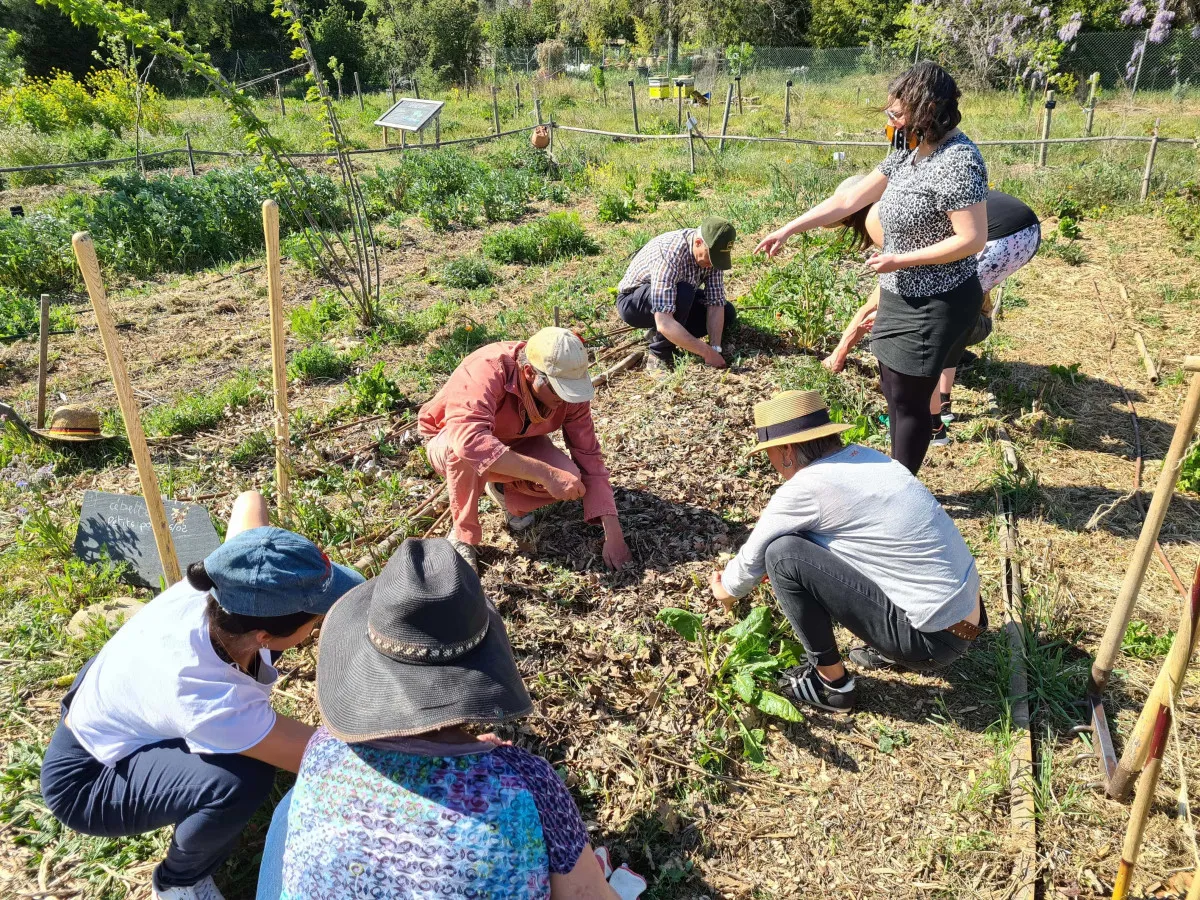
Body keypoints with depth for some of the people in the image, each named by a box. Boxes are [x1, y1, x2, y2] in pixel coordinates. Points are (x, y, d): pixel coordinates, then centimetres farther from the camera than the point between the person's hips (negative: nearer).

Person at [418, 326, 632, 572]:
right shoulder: (487, 370, -37)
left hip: (515, 442, 4)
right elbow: (469, 439, -53)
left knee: (569, 479, -26)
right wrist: (546, 474, -54)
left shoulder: (568, 386, -23)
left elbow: (589, 457, -19)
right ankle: (463, 536, -14)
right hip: (449, 443, -3)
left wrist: (613, 534, -25)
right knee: (467, 451, -40)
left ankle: (505, 492, 6)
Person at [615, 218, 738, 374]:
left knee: (727, 314, -8)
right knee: (682, 292, -36)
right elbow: (664, 324, -45)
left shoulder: (711, 251, -18)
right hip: (633, 302, -7)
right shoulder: (669, 255, -38)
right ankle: (659, 355, -19)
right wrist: (707, 352, -43)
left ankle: (657, 335, 3)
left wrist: (715, 348, -29)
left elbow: (716, 303, -17)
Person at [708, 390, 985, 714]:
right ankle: (891, 648, 21)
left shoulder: (806, 487, -17)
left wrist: (727, 588, 19)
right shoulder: (861, 456, 6)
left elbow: (753, 557, -1)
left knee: (782, 554, -14)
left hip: (934, 637, -8)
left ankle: (831, 682, 3)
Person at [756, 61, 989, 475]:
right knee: (892, 387, 19)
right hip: (903, 296, 9)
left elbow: (972, 239, -26)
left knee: (908, 399, 3)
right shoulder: (907, 153, 5)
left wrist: (899, 259, -22)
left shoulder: (958, 162, -23)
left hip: (935, 304, -9)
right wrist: (788, 230, 5)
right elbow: (847, 200, 7)